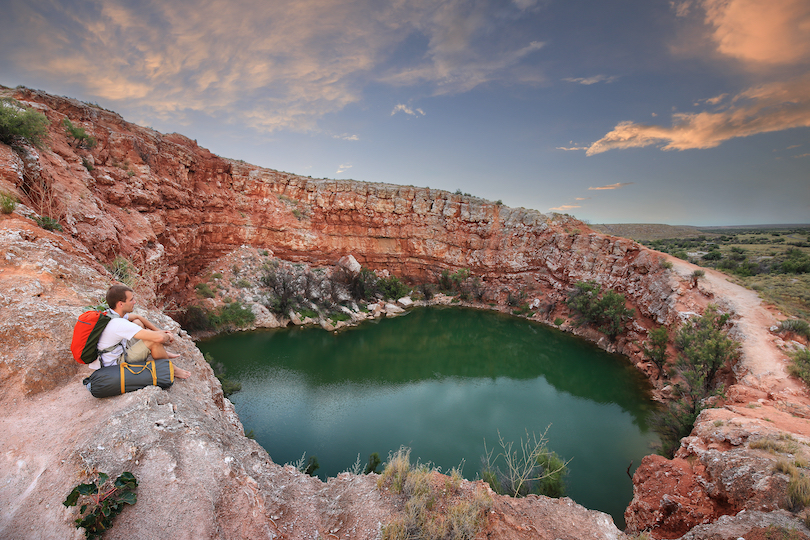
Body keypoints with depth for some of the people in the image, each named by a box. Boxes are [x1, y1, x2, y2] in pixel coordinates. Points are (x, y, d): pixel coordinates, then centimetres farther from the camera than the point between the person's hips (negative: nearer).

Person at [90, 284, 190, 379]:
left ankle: (163, 353, 17)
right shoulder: (118, 324, -33)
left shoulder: (110, 313, -5)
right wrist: (168, 337, -15)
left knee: (138, 322, 12)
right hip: (116, 364, -10)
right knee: (154, 341, -25)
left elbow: (138, 317, 14)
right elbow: (159, 338, -38)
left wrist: (158, 330, 6)